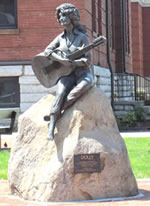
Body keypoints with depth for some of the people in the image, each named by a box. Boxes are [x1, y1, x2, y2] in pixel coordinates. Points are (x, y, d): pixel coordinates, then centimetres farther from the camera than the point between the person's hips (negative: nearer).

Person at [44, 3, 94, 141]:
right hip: (66, 74, 2)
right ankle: (51, 129, -35)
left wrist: (71, 62, -21)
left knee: (87, 83, -37)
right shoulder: (61, 37, 12)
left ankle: (57, 112, -27)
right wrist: (61, 60, -16)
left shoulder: (82, 37, -1)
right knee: (60, 93, -29)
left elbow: (87, 61, -7)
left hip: (82, 72, -2)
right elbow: (47, 51, 1)